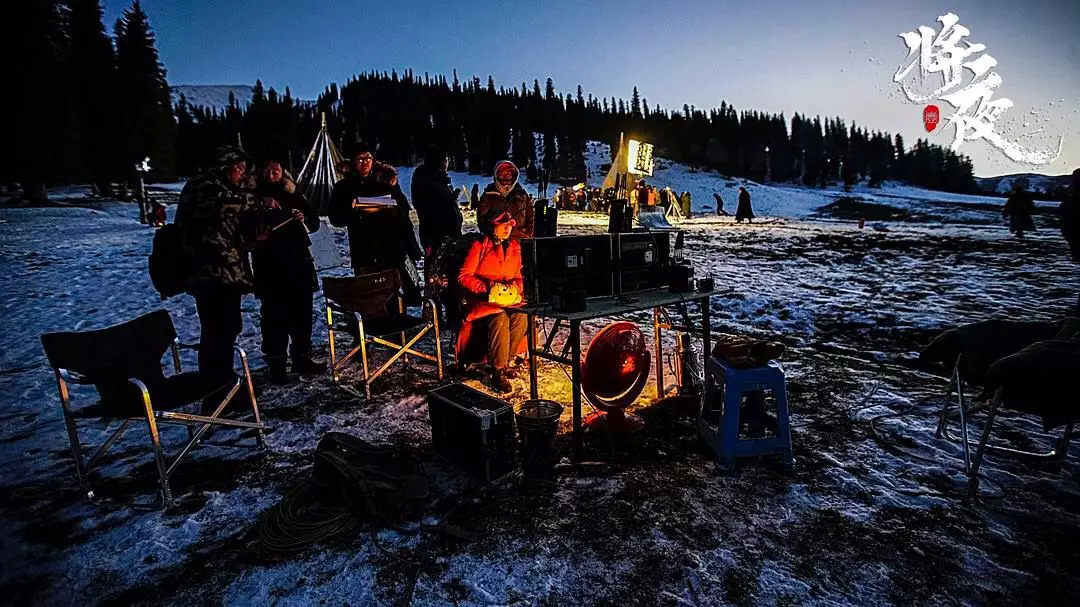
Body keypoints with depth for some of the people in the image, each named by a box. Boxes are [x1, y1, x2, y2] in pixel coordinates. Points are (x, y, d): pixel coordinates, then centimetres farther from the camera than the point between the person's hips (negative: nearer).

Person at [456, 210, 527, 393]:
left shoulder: (514, 247, 12)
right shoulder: (479, 246, -4)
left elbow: (518, 277, 18)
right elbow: (464, 276, -7)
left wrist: (514, 288, -5)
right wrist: (488, 288, -17)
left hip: (508, 297, 5)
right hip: (482, 299, -4)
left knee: (521, 316, -27)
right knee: (500, 318, -34)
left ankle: (503, 360, -11)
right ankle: (498, 371, -25)